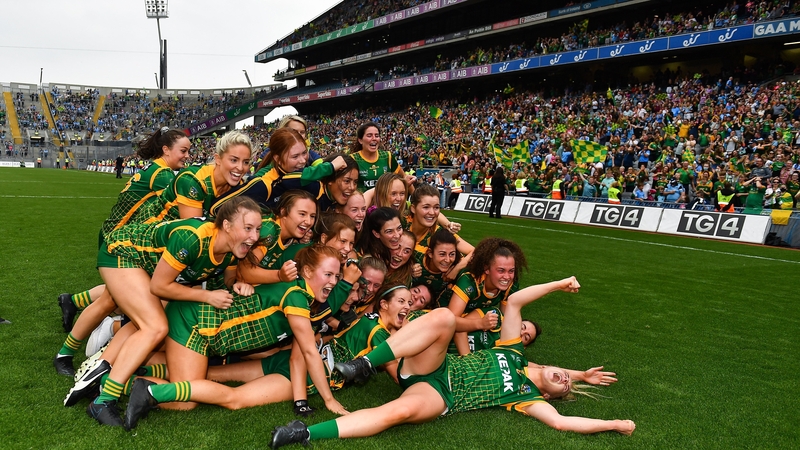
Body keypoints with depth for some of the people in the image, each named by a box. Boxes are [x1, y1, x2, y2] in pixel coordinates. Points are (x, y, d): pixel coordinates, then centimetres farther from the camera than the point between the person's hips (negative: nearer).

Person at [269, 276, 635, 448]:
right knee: (444, 317, -31)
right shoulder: (515, 353, 17)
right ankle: (364, 365, -28)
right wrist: (559, 284, 10)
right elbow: (513, 302, 13)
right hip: (434, 367, 3)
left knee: (400, 410, -39)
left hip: (439, 395, -3)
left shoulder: (528, 397, 9)